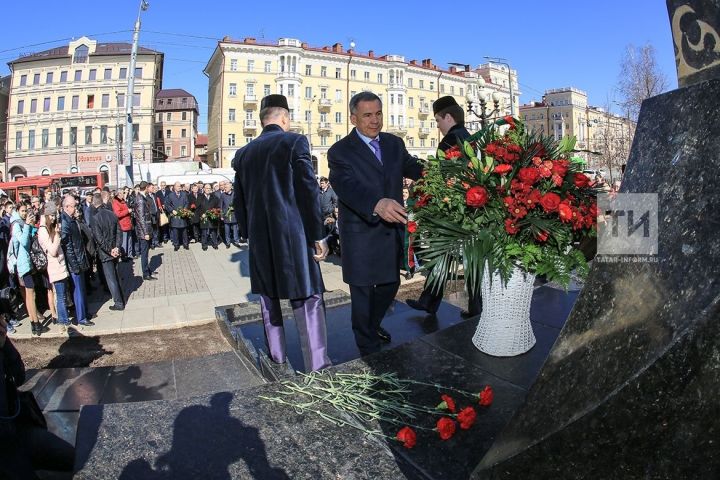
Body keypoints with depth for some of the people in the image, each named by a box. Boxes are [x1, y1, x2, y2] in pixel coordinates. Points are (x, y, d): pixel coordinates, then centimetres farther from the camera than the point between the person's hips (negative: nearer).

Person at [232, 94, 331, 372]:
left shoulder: (243, 153, 11)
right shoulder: (294, 141, -6)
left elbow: (239, 201, 14)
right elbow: (309, 191, -11)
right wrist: (317, 235, -7)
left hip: (260, 238, 6)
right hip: (292, 235, -5)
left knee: (269, 299, 17)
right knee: (308, 300, 0)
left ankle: (276, 354, 29)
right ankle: (317, 363, 2)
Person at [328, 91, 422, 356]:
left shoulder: (395, 143, 7)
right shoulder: (340, 151, -12)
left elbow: (414, 168, 2)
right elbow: (347, 186, -28)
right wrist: (377, 204, -47)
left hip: (392, 230, 6)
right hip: (361, 235, -6)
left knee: (390, 284, 21)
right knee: (363, 292, 7)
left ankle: (372, 324, 49)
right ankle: (369, 349, 28)